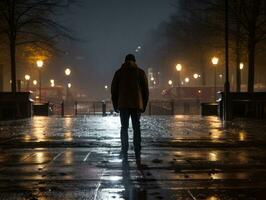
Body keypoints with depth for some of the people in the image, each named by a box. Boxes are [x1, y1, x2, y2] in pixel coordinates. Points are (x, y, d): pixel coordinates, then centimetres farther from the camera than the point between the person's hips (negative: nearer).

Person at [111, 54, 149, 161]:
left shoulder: (119, 73, 6)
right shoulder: (140, 72, 4)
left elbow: (113, 90, 6)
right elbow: (145, 90, 3)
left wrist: (115, 105, 13)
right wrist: (144, 105, 10)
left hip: (123, 104, 0)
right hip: (137, 104, 0)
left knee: (124, 127, 9)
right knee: (136, 128, 3)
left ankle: (124, 150, 3)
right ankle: (137, 153, -4)